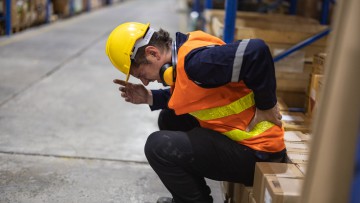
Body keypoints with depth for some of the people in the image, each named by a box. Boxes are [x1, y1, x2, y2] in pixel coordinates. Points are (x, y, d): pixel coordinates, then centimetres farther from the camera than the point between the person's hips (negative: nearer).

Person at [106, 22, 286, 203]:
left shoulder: (195, 60, -25)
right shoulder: (183, 54, 5)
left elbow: (256, 51, -36)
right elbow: (187, 96, 20)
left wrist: (266, 106, -24)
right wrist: (150, 98, 6)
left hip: (256, 150, -10)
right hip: (237, 135, 10)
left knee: (158, 146, -16)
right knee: (169, 119, 20)